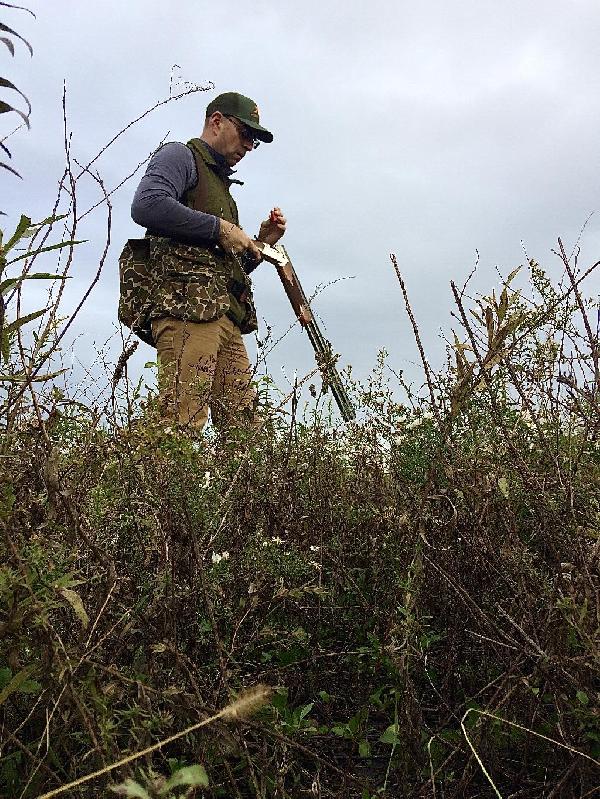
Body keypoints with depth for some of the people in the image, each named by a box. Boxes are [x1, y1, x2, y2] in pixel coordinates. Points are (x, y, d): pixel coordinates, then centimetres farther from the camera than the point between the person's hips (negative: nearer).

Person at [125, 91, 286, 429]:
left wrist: (261, 243, 19)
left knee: (242, 427, -1)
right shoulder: (181, 155, 10)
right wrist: (220, 228, -8)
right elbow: (146, 206, -14)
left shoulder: (221, 185, 36)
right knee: (183, 425, -19)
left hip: (227, 318, 9)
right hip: (187, 305, -9)